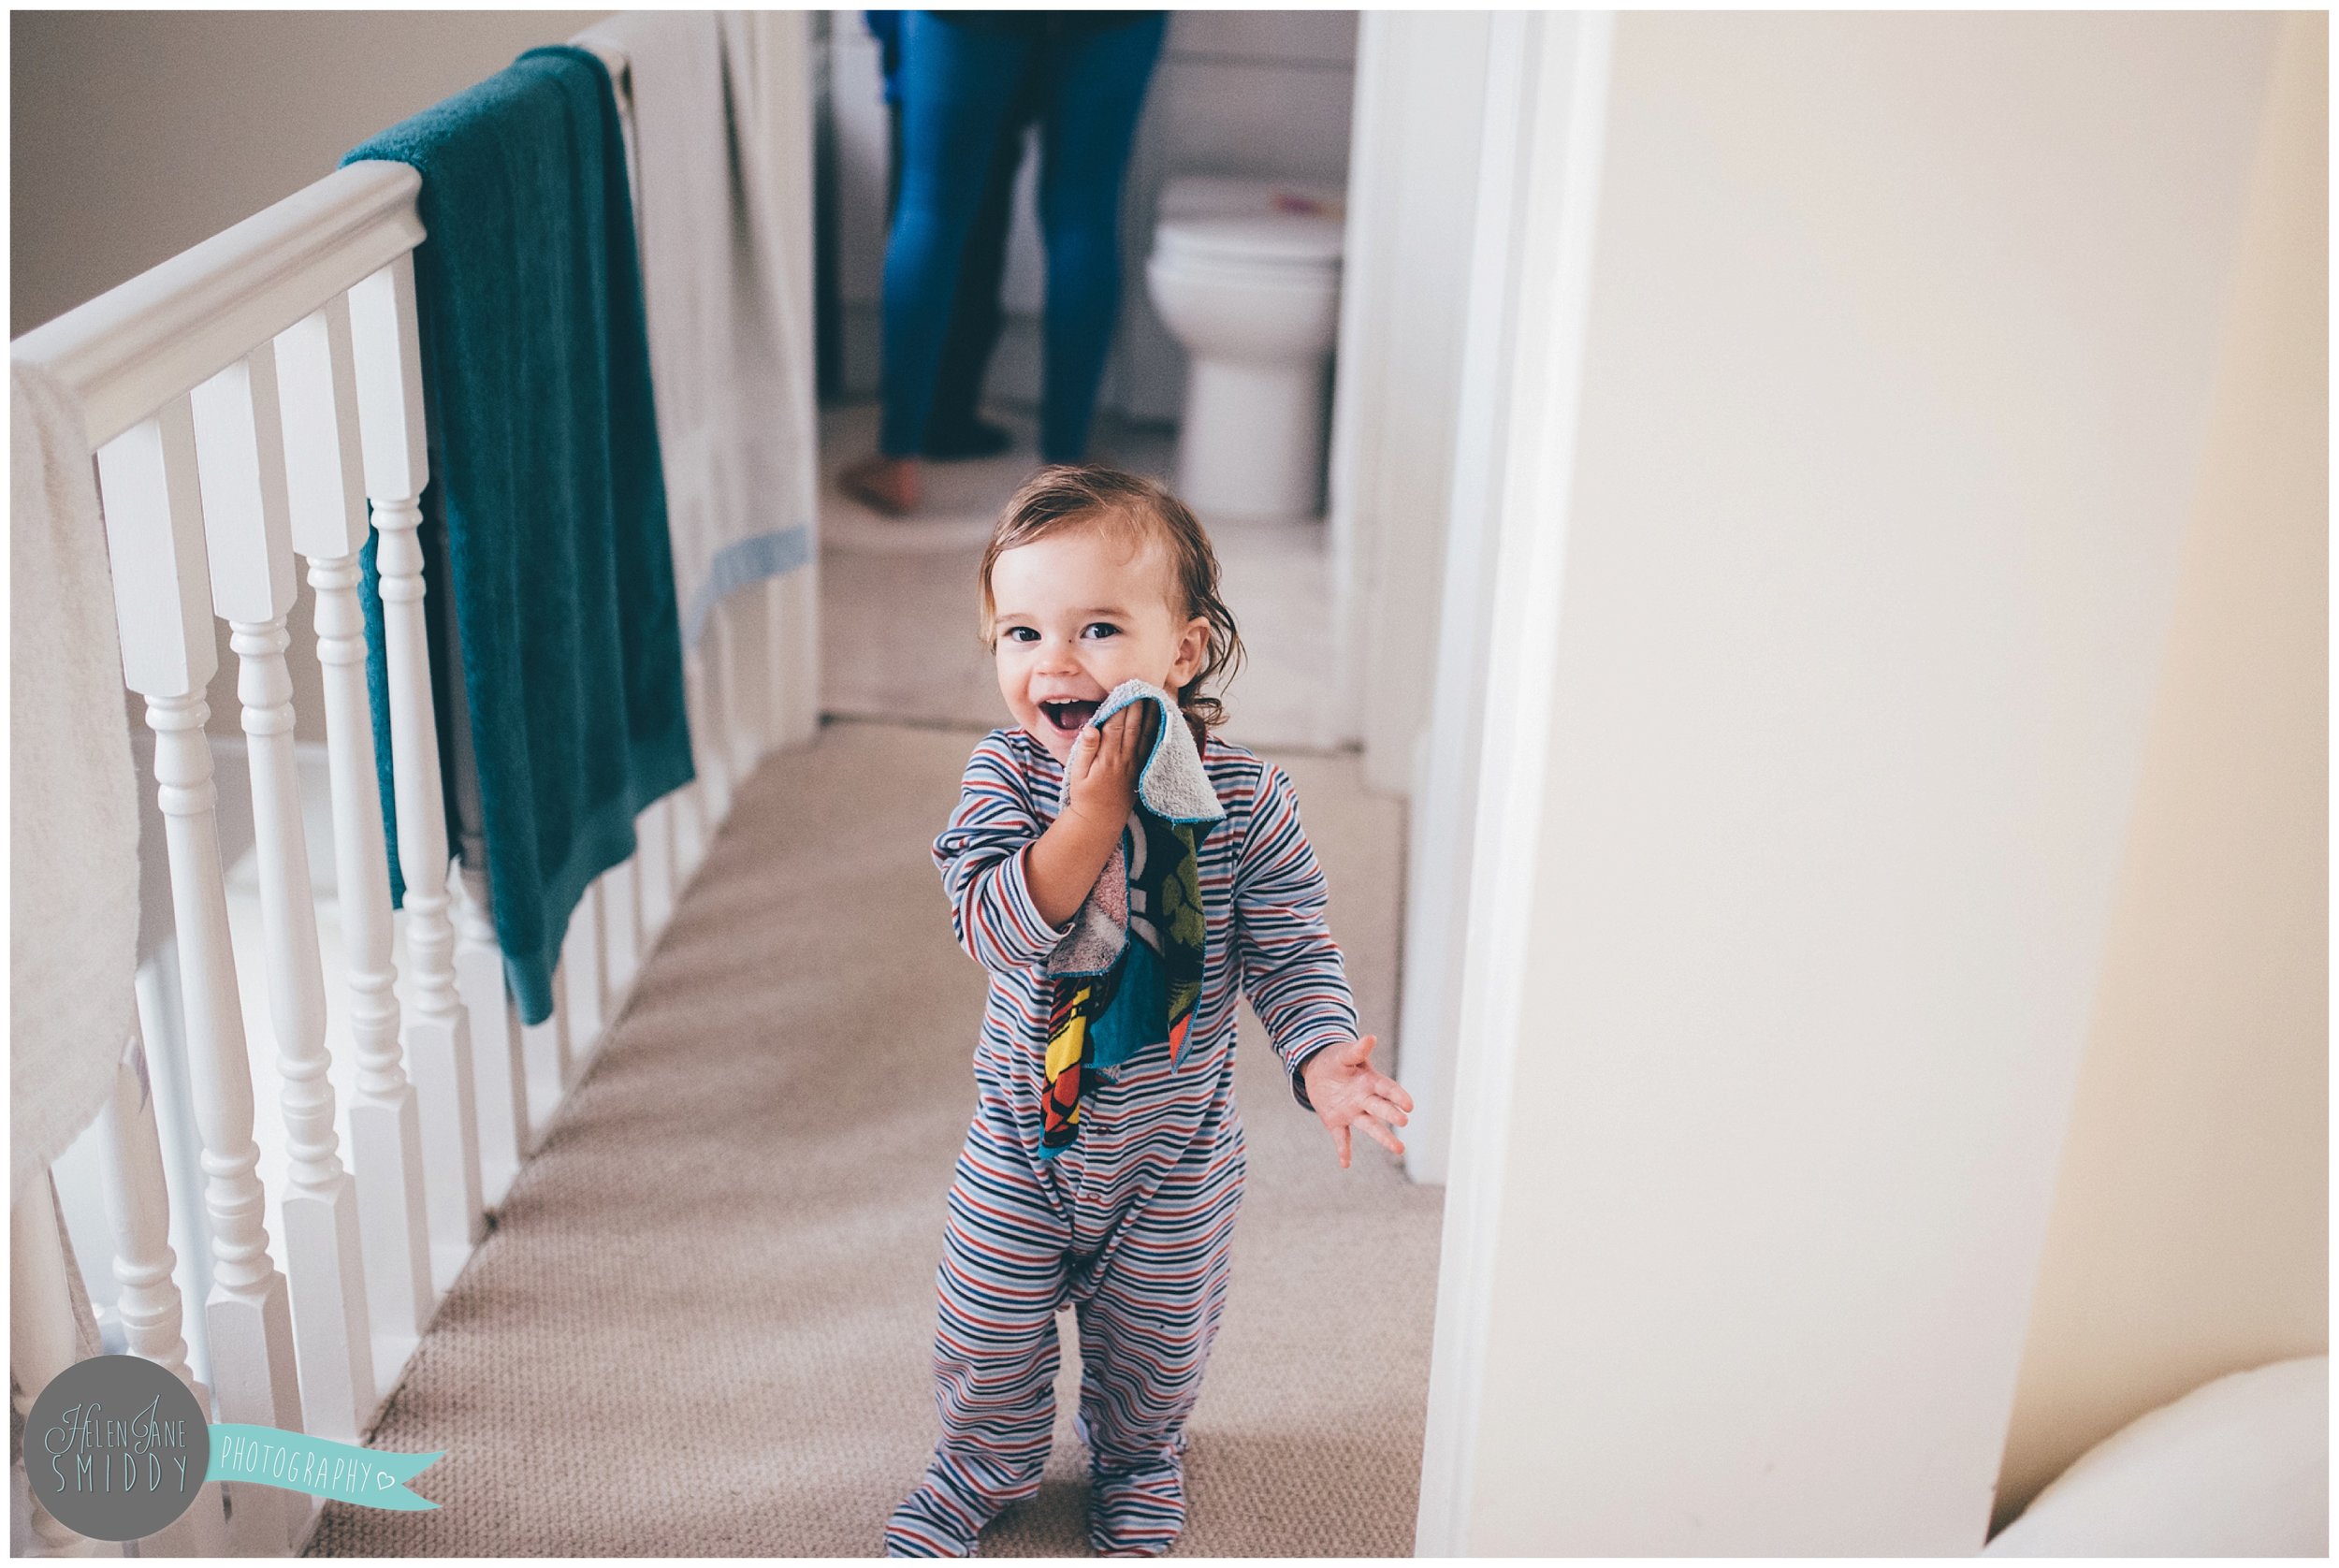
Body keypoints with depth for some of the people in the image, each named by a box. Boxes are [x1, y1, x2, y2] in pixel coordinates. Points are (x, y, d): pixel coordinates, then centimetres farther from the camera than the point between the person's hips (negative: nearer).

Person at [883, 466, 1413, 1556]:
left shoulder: (1243, 796, -17)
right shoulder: (1003, 775, -16)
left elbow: (1290, 952, -12)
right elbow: (994, 926, -28)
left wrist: (1322, 1057, -30)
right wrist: (1095, 808, -35)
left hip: (1175, 1147, 0)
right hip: (1023, 1131, 1)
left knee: (1154, 1342, 19)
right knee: (986, 1335, 15)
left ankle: (1138, 1467, 50)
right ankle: (979, 1470, 45)